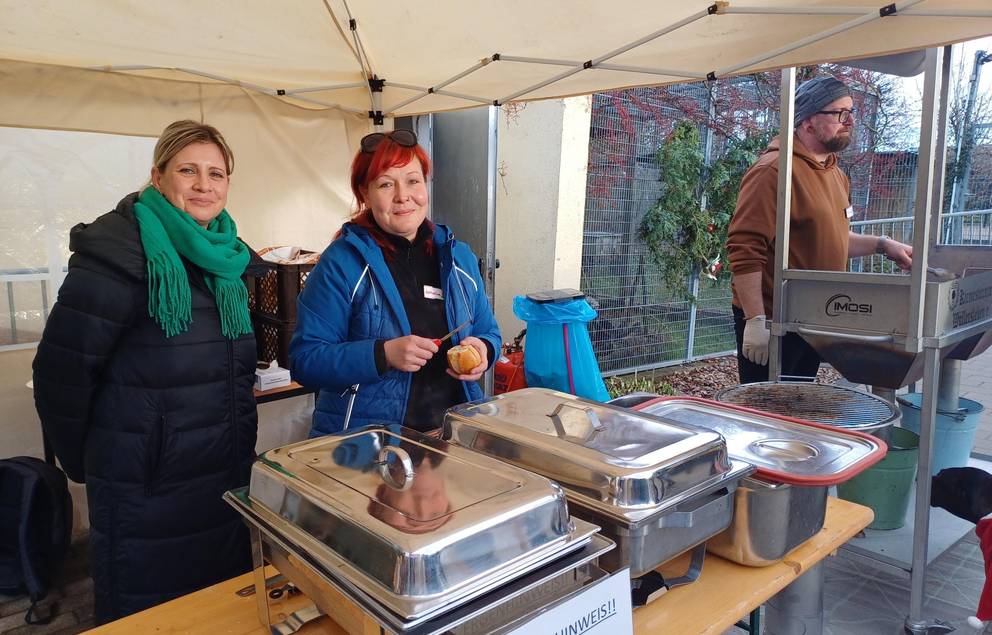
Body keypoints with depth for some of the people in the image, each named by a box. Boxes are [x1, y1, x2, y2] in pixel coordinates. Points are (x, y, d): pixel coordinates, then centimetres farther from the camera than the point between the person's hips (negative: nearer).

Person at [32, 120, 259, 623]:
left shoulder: (226, 255, 6)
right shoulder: (119, 248, -16)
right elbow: (61, 369, -15)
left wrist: (237, 438, 15)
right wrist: (83, 461, -4)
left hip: (227, 476, 7)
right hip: (146, 490, -6)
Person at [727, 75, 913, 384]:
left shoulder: (837, 176, 14)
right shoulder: (774, 170, -17)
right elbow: (744, 248, -23)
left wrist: (882, 244, 11)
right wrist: (755, 321, -26)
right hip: (769, 323, -9)